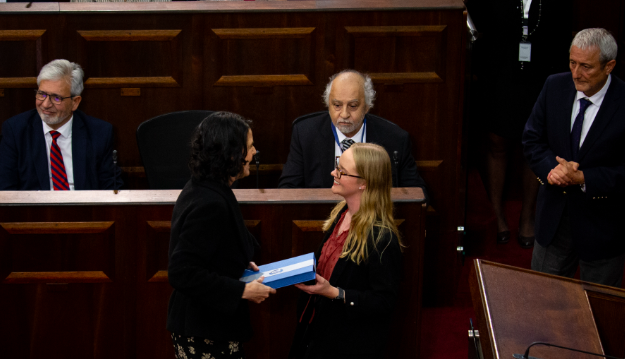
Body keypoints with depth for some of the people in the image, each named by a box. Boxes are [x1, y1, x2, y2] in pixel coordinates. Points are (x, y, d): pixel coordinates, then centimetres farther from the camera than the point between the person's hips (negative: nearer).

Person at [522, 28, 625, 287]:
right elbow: (532, 139, 1)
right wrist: (552, 168, -19)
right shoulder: (555, 87, -6)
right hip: (554, 216, 4)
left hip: (603, 226, -4)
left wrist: (583, 178, -27)